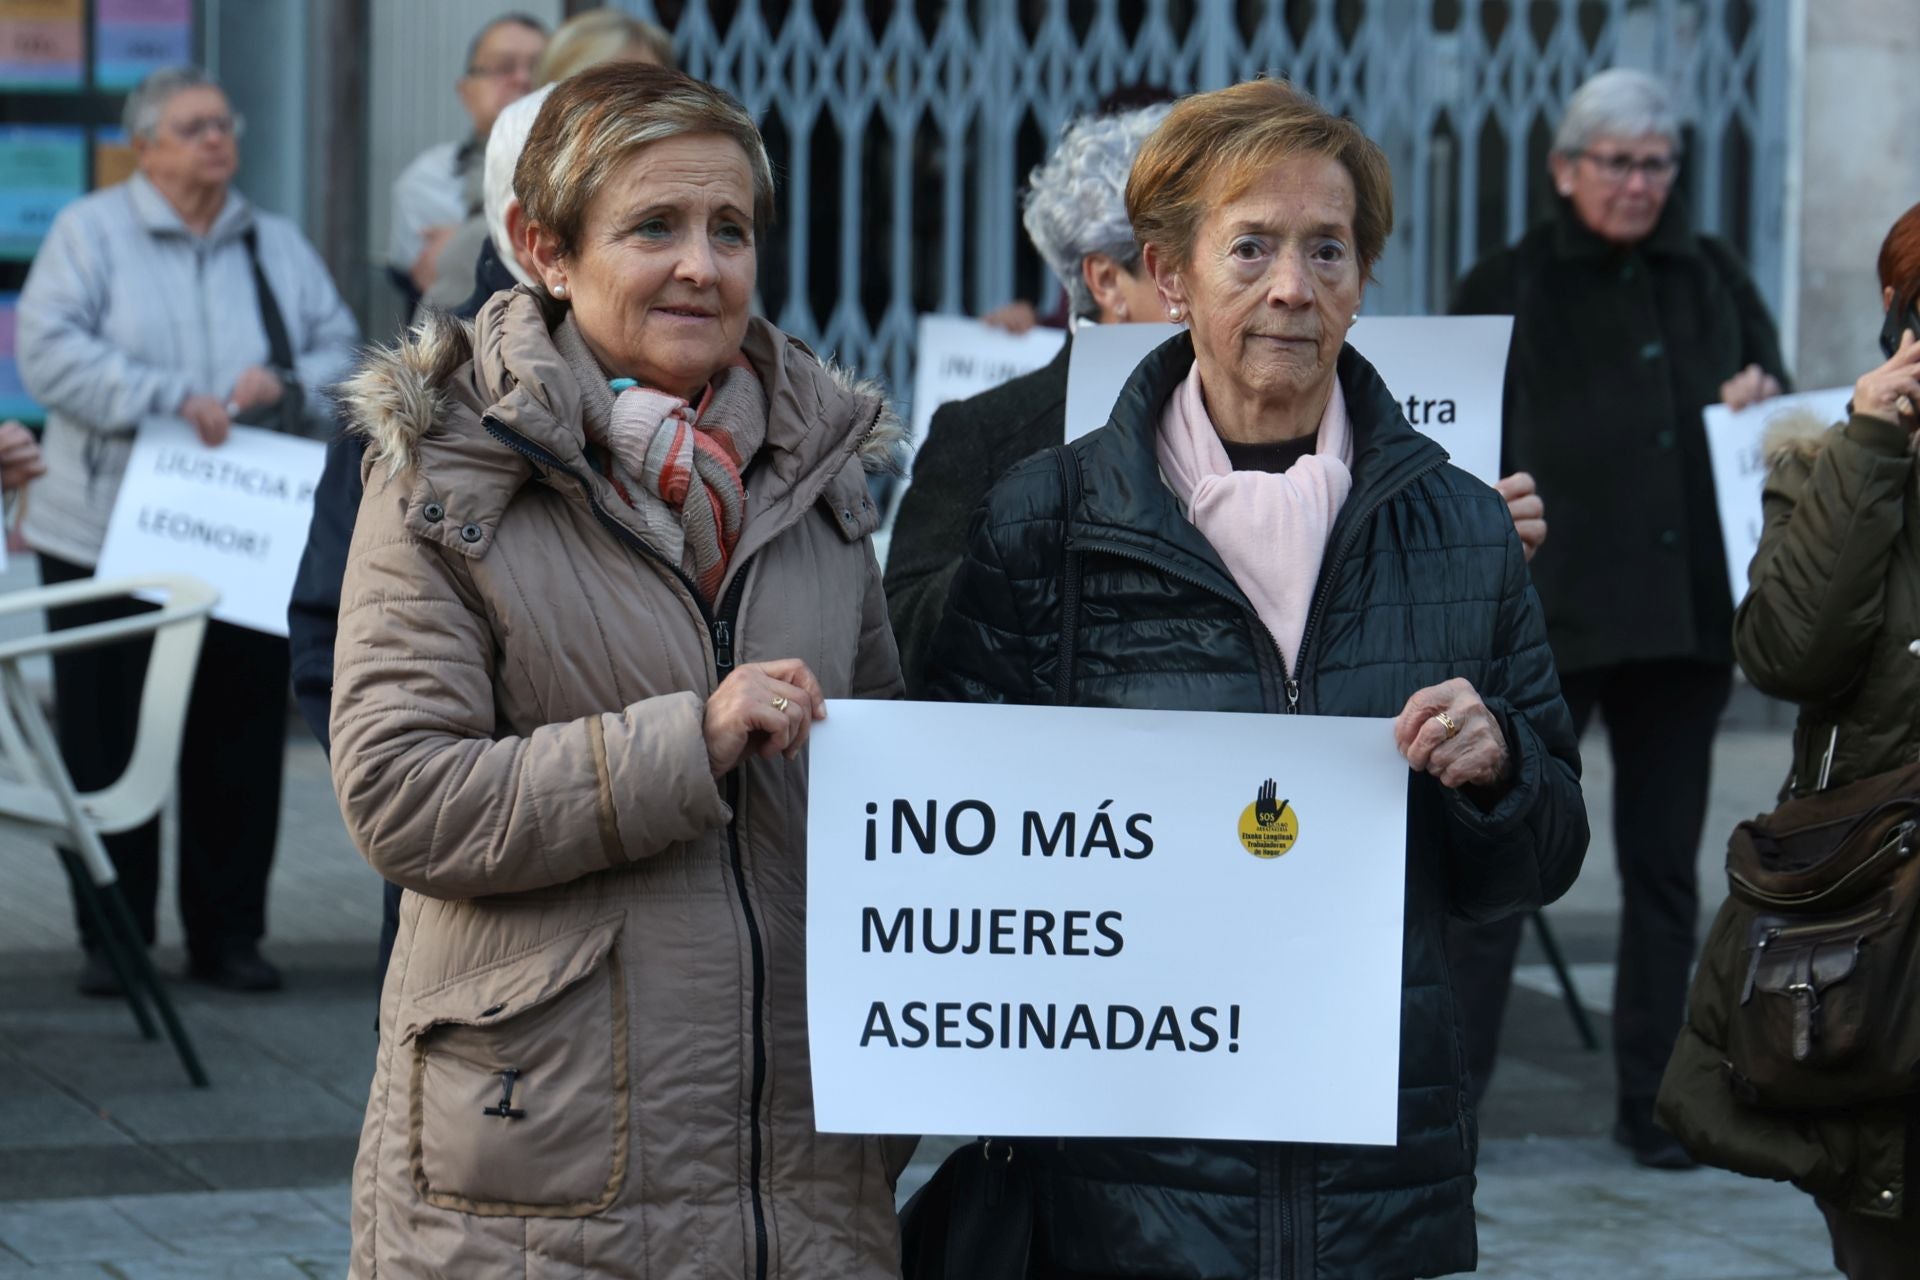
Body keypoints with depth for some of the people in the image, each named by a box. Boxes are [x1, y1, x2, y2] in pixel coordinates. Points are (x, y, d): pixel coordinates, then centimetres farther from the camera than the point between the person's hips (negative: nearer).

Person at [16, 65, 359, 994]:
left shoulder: (277, 246, 14)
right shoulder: (90, 233, 2)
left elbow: (344, 353, 12)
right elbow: (51, 351, -10)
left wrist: (286, 386, -10)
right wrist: (170, 399, -19)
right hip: (107, 535, -3)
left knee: (241, 743, 3)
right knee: (107, 743, 0)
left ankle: (228, 933, 13)